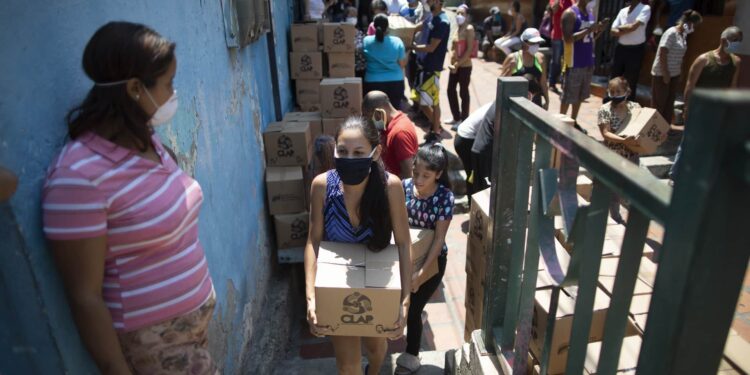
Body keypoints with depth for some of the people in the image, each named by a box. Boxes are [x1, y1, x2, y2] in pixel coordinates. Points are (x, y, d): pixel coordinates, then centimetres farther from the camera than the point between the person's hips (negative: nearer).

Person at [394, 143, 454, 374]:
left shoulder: (445, 198, -21)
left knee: (412, 309, 5)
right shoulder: (404, 187, -12)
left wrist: (422, 271, -26)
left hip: (432, 260, -3)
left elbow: (439, 239, -20)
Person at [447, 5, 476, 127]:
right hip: (454, 66, 8)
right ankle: (456, 118, 26)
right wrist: (451, 63, 1)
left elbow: (469, 49, -17)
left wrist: (458, 64, -18)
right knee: (451, 90, 12)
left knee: (463, 93, 0)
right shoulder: (457, 28, 13)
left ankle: (464, 120, 10)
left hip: (464, 66, -8)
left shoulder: (469, 29, -10)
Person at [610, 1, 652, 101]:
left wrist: (620, 27, -1)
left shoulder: (645, 8, -6)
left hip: (635, 50, -5)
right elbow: (613, 31, 3)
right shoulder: (623, 11, 11)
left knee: (631, 84, 1)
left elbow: (633, 26, -18)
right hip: (620, 49, 5)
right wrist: (627, 29, -12)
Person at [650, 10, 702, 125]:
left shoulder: (683, 34, 10)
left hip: (674, 74, 8)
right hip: (661, 74, -8)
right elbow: (662, 55, -19)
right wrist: (665, 74, -19)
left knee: (669, 103, 12)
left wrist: (680, 72, 10)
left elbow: (679, 57, 14)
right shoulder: (671, 33, -15)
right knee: (659, 103, 0)